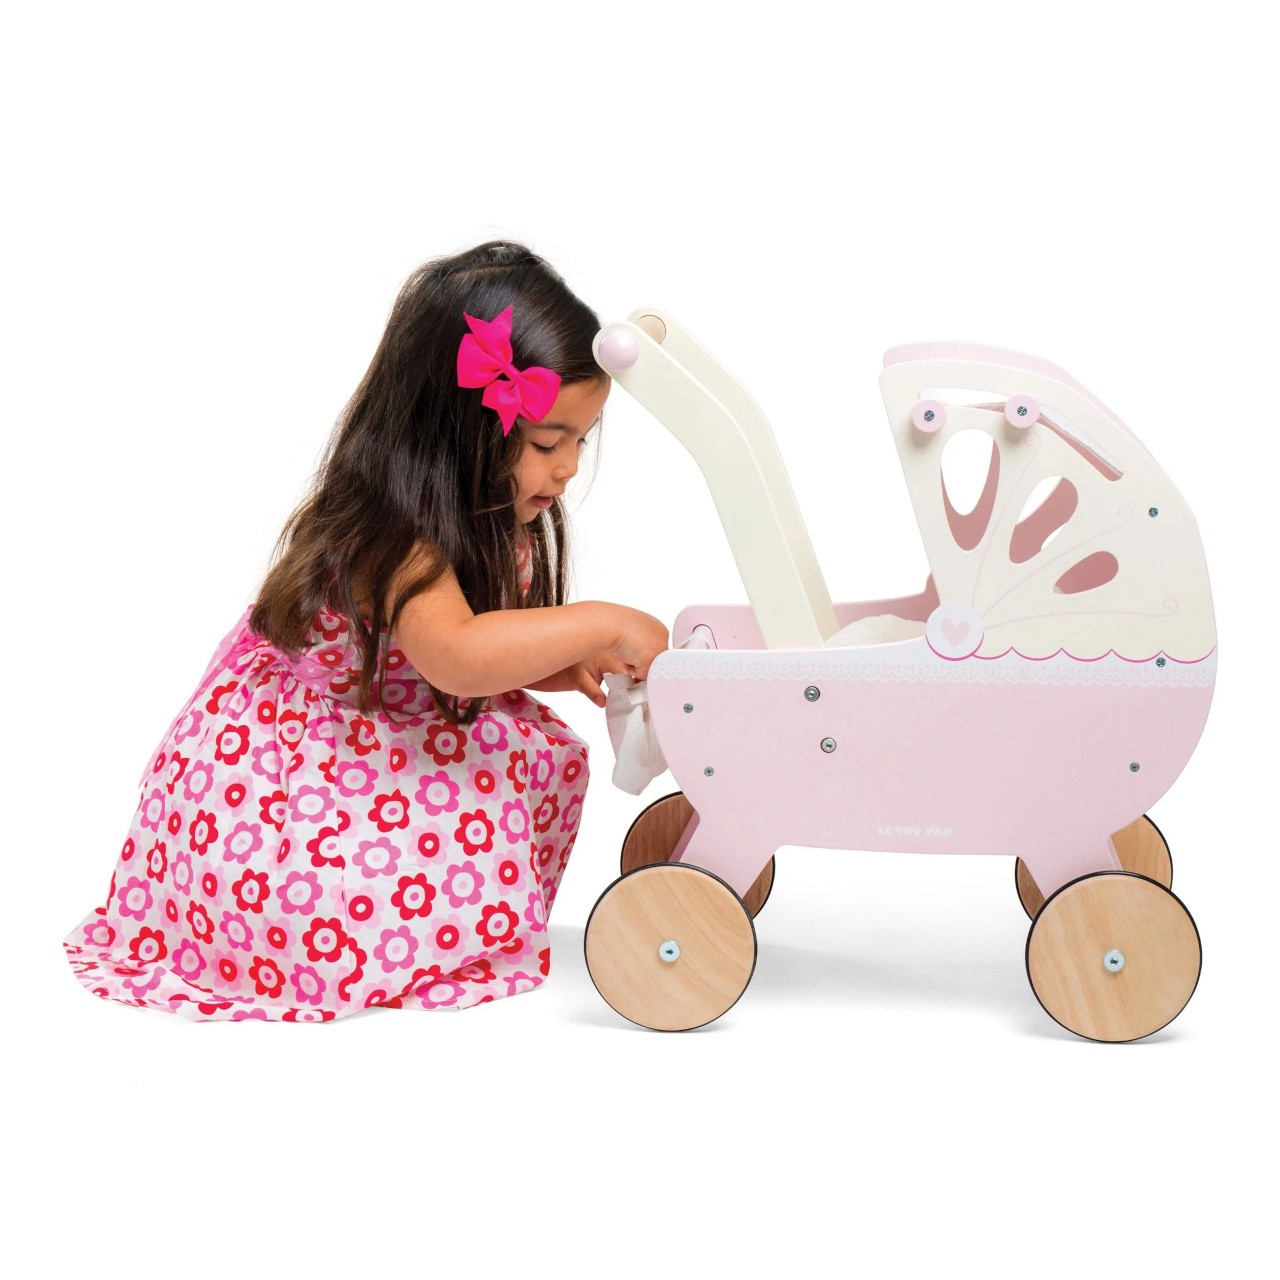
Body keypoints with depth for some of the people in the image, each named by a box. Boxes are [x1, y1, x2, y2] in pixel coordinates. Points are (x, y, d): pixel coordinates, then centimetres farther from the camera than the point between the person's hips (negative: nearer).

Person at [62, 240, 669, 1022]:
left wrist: (567, 665, -8)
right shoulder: (394, 535, -30)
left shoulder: (490, 526, 1)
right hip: (264, 773, -9)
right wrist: (600, 624, -39)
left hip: (369, 744, 9)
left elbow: (493, 651, 11)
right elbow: (456, 655, -47)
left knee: (538, 752, -4)